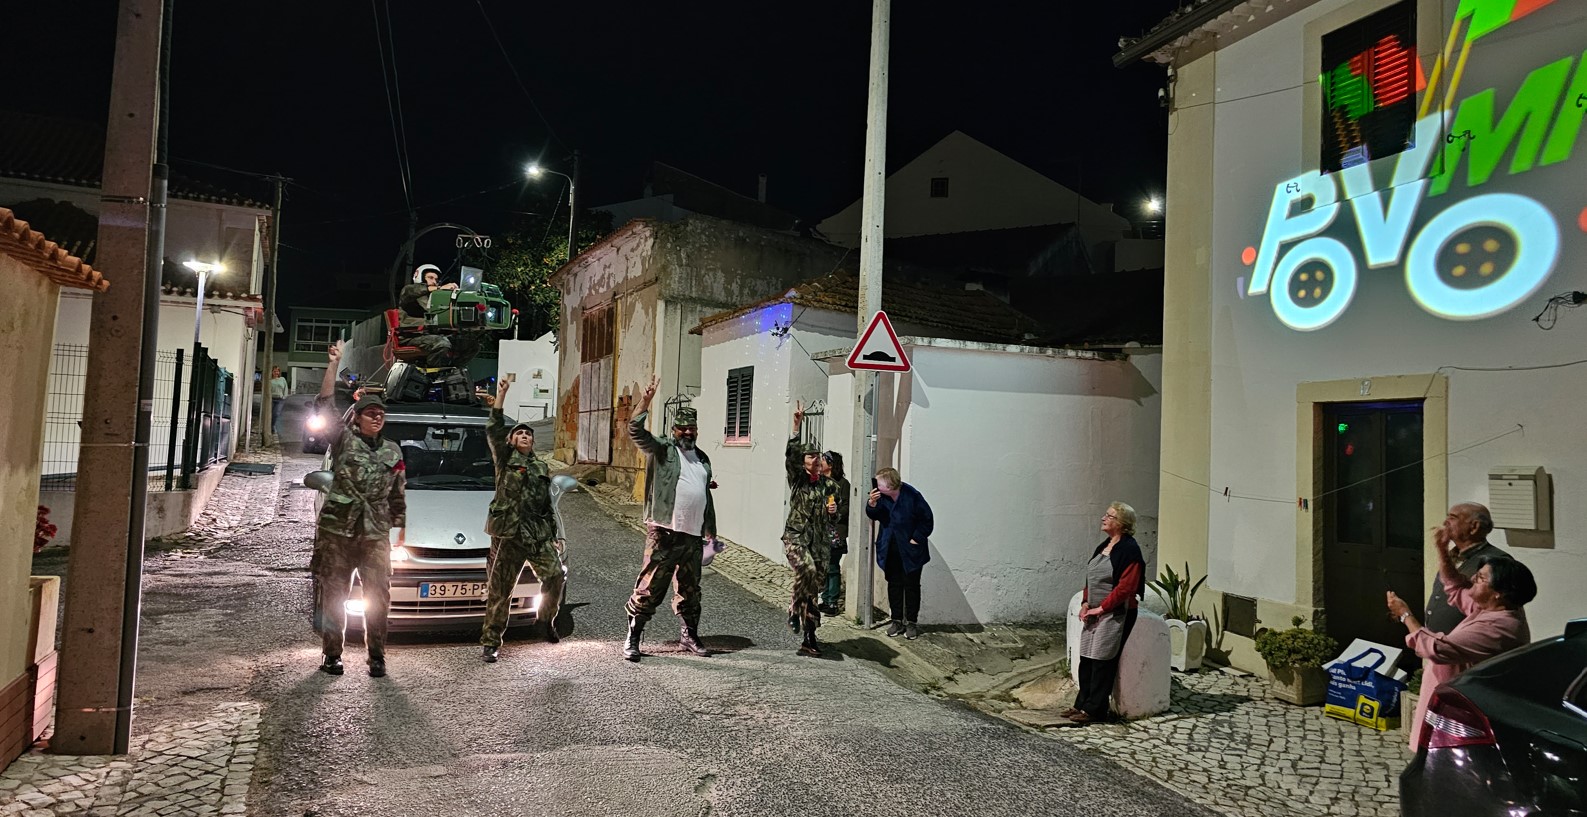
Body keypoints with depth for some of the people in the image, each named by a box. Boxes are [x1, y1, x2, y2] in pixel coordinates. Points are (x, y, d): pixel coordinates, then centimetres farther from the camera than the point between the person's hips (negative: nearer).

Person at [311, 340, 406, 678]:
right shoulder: (344, 441, 1)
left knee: (378, 595, 2)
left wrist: (401, 527, 16)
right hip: (337, 530, -2)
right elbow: (326, 405, -11)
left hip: (376, 533, 2)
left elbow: (398, 493, 17)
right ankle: (332, 654, 17)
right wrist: (334, 364, -18)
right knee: (333, 593, 6)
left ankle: (377, 656, 11)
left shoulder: (393, 451, 11)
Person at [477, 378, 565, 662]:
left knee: (555, 577, -11)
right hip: (508, 534, -4)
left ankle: (547, 620, 13)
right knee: (499, 591, 0)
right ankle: (490, 642, 10)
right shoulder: (505, 459, 8)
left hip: (540, 534, 4)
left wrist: (556, 535, 15)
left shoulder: (542, 468, 20)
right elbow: (493, 430, -8)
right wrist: (500, 397, -12)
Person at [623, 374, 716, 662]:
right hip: (664, 532, -6)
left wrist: (711, 530, 21)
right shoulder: (661, 450, -1)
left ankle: (689, 635, 29)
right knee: (650, 586, -5)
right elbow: (635, 431, -18)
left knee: (690, 589, 15)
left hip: (693, 535, 6)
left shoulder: (703, 459, 18)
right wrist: (646, 400, -27)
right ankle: (632, 638, 5)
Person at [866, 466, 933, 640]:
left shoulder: (912, 496, -20)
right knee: (894, 584, 10)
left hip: (910, 550, -4)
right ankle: (897, 621, 20)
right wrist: (871, 504, -20)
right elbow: (874, 516, 0)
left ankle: (912, 622, 15)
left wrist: (915, 539, -12)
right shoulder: (881, 495, -8)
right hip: (890, 549, 4)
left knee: (911, 585, 5)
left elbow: (927, 521, -12)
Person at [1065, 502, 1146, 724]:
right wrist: (1086, 603, 4)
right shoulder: (1104, 546, 12)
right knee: (1086, 659, 8)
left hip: (1116, 614, -8)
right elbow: (1091, 578, 18)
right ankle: (1082, 704, 17)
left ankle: (1094, 709, 3)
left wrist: (1101, 608, -17)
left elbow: (1125, 587, -20)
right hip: (1095, 613, 8)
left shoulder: (1129, 550, -14)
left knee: (1102, 661, -4)